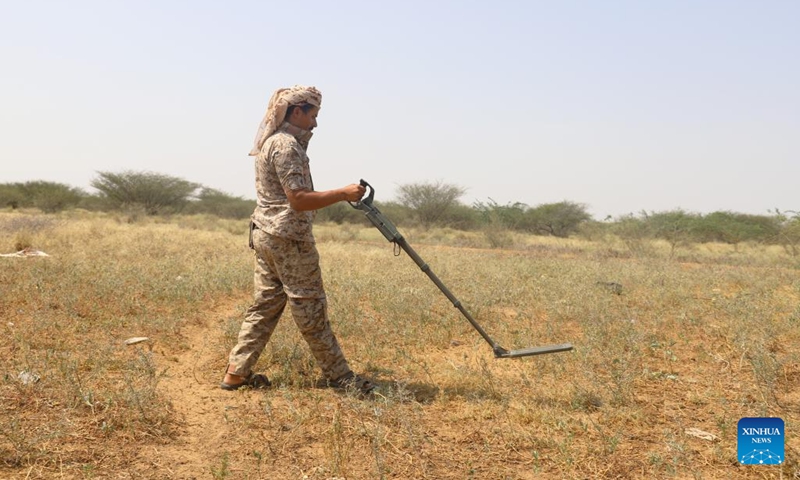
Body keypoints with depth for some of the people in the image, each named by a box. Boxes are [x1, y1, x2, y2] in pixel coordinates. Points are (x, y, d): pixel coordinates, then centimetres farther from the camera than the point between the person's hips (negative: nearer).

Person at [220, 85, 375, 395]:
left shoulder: (270, 141, 15)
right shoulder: (286, 145, -17)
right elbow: (299, 200, -22)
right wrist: (343, 194, -20)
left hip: (265, 233, 10)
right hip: (288, 238, -10)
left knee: (265, 304, 12)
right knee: (310, 309, -2)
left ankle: (237, 372, 12)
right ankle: (337, 375, 7)